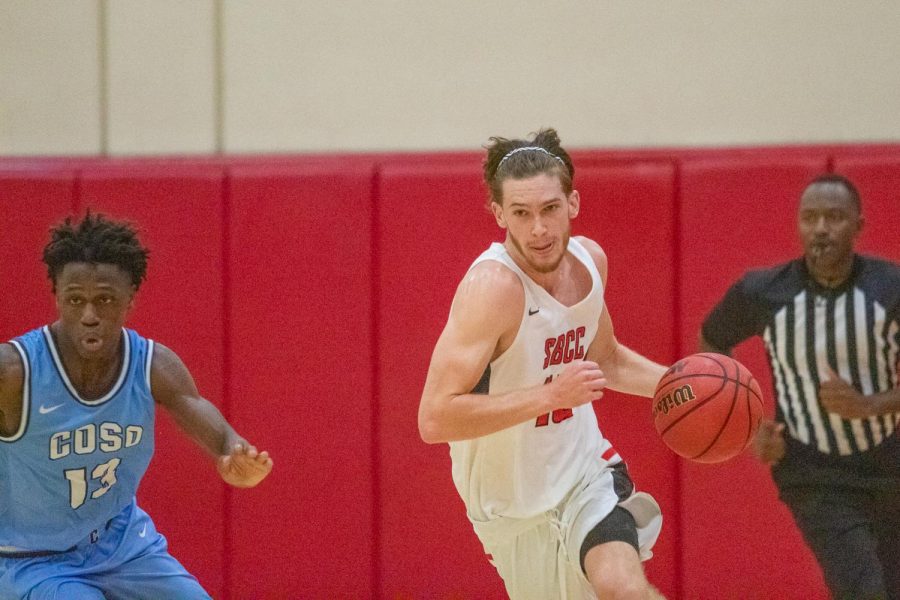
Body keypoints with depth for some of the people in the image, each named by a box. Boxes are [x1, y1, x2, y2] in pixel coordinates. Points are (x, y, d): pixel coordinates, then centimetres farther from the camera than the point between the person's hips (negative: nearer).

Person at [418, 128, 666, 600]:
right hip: (514, 504, -4)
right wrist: (551, 394, -35)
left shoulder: (589, 260, -3)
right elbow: (434, 420, -32)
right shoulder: (492, 287, -26)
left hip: (585, 468, 4)